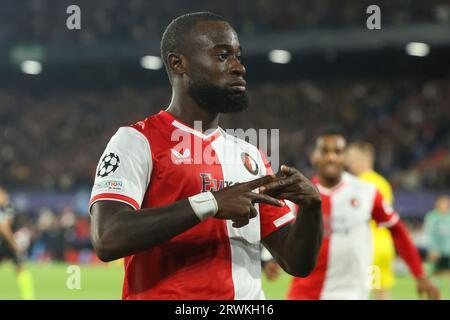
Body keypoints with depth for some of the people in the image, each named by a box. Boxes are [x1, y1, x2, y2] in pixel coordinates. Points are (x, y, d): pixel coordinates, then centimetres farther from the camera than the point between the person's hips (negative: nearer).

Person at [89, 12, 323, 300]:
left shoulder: (251, 156, 12)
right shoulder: (137, 141, -5)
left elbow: (297, 263, 13)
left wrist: (312, 206, -5)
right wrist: (209, 203, -22)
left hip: (249, 294, 5)